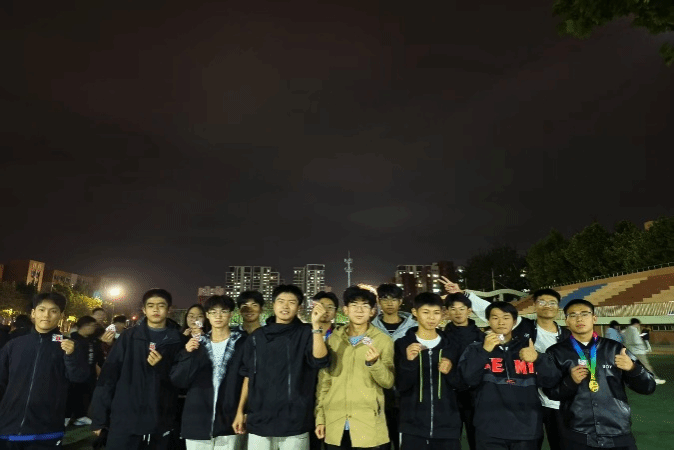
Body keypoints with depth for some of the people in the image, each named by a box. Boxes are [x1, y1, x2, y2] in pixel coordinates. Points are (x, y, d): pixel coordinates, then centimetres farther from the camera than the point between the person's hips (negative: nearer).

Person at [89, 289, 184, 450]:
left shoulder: (177, 341, 3)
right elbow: (109, 375, 1)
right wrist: (99, 416, -4)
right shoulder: (129, 337, 4)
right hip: (124, 420, 0)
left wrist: (162, 366, -14)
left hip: (160, 423, 0)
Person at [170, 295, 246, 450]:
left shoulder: (241, 343, -1)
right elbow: (178, 380, 2)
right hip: (197, 421, 2)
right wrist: (188, 355, -13)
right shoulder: (197, 343, 8)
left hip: (228, 422, -2)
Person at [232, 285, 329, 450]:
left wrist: (316, 325, -24)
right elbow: (248, 376, 13)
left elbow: (319, 360, -17)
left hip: (294, 421, -2)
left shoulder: (306, 333, -1)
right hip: (259, 420, 3)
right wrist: (240, 411, 10)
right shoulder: (257, 336, 7)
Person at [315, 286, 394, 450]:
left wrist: (374, 363, -22)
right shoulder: (333, 339, 4)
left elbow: (388, 382, -5)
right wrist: (320, 417, 7)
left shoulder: (383, 340, -2)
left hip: (368, 425, -2)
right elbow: (324, 380, 8)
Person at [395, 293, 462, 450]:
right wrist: (409, 361, -23)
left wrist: (451, 372, -11)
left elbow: (461, 384, 8)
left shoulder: (452, 346, 4)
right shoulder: (403, 344, -4)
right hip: (413, 427, -2)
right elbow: (401, 386, -7)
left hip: (447, 426, 2)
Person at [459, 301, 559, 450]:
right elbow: (469, 379, -10)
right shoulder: (477, 349, 4)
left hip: (527, 429, 2)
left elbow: (550, 381, 0)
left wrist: (537, 359, -17)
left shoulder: (528, 347, 8)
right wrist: (485, 351, -18)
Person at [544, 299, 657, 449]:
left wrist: (633, 368, -15)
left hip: (619, 435, 1)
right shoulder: (556, 352, -1)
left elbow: (648, 387, 4)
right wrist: (570, 381, -17)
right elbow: (550, 392, 0)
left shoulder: (614, 348, 2)